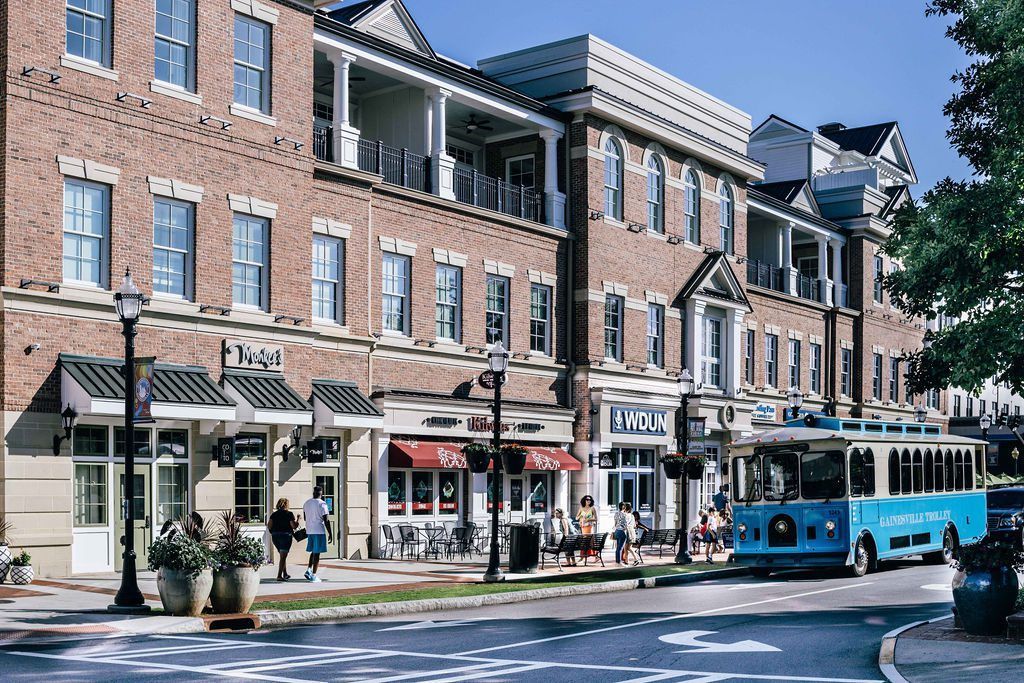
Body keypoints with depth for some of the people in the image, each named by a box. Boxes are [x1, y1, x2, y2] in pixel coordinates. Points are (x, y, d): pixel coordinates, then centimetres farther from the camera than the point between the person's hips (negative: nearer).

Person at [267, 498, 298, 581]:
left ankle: (285, 574, 27)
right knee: (283, 557, -4)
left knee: (282, 556, 20)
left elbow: (269, 526, 1)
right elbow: (294, 526, -10)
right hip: (285, 535, -5)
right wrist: (297, 520, 7)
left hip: (275, 536, 5)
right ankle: (279, 576, -13)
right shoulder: (289, 514, -6)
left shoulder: (274, 514, 7)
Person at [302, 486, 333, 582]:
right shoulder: (322, 504, -11)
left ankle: (308, 570, 6)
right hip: (319, 531, -6)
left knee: (313, 552, 19)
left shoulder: (306, 503, 8)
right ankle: (314, 576, 0)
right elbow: (326, 520, -13)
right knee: (316, 553, -1)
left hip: (309, 531, 6)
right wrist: (330, 534, -9)